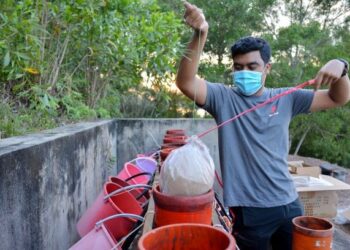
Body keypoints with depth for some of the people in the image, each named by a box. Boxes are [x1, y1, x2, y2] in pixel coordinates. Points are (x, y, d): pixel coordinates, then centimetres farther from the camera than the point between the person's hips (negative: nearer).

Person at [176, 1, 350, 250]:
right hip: (248, 210, -3)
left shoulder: (286, 99, 4)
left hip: (288, 204, 4)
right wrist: (200, 35, -34)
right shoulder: (223, 98, -5)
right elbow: (186, 82, -21)